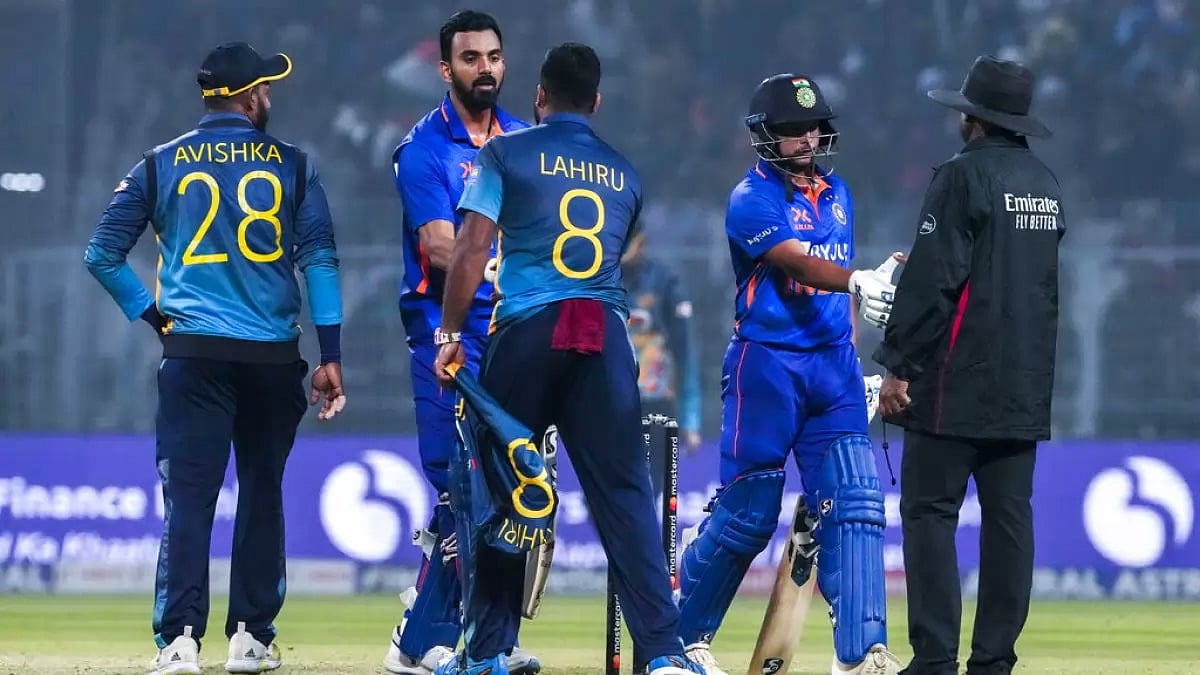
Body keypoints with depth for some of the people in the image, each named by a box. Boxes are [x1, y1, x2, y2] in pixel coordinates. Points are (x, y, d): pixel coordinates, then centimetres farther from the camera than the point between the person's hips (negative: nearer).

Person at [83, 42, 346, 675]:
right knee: (262, 495, 11)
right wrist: (330, 356, -2)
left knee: (188, 496, -5)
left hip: (193, 354, 0)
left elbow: (101, 254, 1)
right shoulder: (291, 164, 5)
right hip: (273, 356, 1)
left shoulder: (162, 165, 5)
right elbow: (320, 259, -2)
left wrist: (151, 312, 9)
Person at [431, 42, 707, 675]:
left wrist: (449, 334, 3)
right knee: (624, 493, -1)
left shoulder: (507, 154, 6)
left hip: (526, 333, -2)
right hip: (606, 336, 2)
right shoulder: (623, 172, 17)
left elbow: (472, 248, -2)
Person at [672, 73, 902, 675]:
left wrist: (853, 364, 16)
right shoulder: (752, 200, -9)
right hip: (766, 365, -6)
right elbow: (796, 263, -25)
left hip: (832, 365, 6)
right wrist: (859, 283, -42)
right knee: (747, 512, -1)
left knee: (852, 501, -8)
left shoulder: (837, 196, 14)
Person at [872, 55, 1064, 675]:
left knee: (929, 510, -5)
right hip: (1025, 386, 7)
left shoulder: (964, 176, -10)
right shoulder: (1046, 184, 13)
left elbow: (933, 280, -15)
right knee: (1009, 514, 6)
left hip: (958, 380, -7)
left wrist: (898, 366, -12)